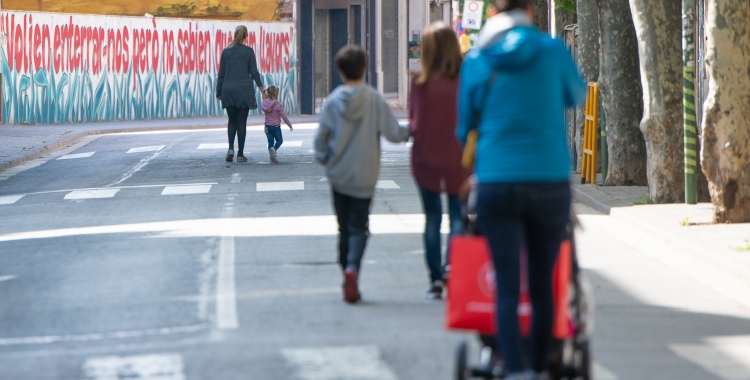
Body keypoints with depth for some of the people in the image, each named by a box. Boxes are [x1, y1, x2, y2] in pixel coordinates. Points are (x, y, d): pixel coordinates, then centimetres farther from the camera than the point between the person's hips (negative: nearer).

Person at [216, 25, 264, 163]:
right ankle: (240, 154, 2)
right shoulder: (248, 51, -3)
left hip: (228, 90, 2)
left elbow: (221, 74, 7)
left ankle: (231, 148, -8)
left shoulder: (226, 51, 4)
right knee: (242, 122, 3)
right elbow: (254, 72, -1)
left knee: (232, 121, 13)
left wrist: (219, 92, 14)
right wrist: (261, 87, 13)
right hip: (244, 90, -2)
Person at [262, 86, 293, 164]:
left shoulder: (265, 102, 0)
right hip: (276, 126, -4)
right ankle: (274, 149, -21)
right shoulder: (278, 104, -13)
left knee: (270, 142, 9)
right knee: (279, 140, 10)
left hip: (267, 126, 4)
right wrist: (290, 125, -3)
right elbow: (283, 116, -11)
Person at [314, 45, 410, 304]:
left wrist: (324, 159, 17)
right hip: (364, 176, -1)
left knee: (344, 227, 14)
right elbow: (393, 133, -8)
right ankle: (352, 267, -24)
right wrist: (410, 132, 14)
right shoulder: (375, 100, -10)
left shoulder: (332, 102, -6)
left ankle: (348, 279, 16)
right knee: (359, 226, 2)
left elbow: (321, 137, -2)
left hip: (338, 176, 1)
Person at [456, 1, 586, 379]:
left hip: (496, 183, 0)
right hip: (550, 181, 0)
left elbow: (465, 127, 13)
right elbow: (575, 93, 19)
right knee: (542, 285, 10)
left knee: (506, 286, -1)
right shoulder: (551, 50, 1)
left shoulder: (475, 60, 4)